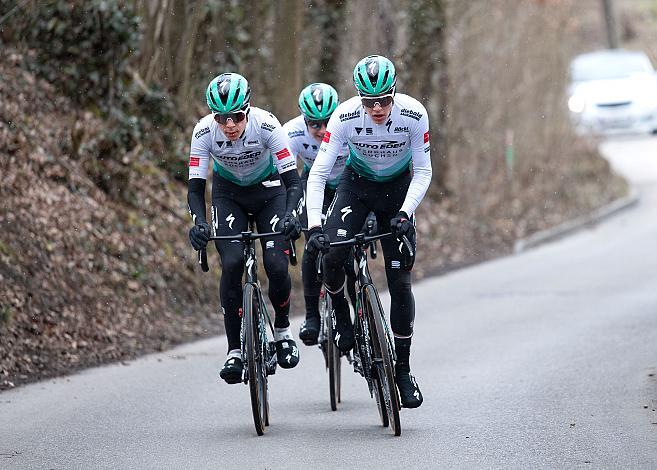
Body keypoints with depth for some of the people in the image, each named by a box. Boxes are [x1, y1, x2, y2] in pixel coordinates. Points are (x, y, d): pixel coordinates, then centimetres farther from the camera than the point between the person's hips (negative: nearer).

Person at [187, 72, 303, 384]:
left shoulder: (266, 125, -31)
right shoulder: (204, 132, -26)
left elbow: (293, 181, -30)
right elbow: (195, 187, -24)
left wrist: (290, 216, -48)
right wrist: (198, 223, -42)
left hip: (268, 189, -1)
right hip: (228, 193, 1)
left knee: (276, 265, -17)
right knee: (232, 264, -20)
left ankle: (282, 329, 13)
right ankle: (234, 350, -11)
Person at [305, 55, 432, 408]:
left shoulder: (414, 115, -27)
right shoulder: (344, 117, -28)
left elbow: (423, 171, -15)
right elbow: (318, 174, -27)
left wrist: (404, 213, -29)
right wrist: (314, 226, -37)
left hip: (398, 188, 0)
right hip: (357, 184, 0)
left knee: (400, 281, -6)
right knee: (332, 254, -26)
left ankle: (403, 369, 6)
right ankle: (341, 318, 3)